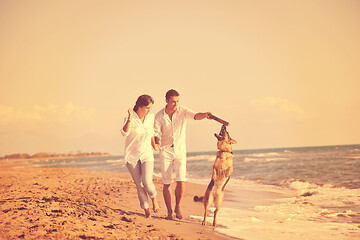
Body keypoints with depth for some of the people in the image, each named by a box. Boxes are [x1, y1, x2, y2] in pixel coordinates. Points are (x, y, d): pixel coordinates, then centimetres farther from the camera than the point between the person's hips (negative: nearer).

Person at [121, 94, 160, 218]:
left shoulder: (150, 118, 1)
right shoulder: (130, 119, -11)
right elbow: (125, 132, -29)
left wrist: (154, 145, 31)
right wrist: (129, 119, -41)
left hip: (146, 155, 2)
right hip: (132, 156, -2)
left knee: (147, 182, -16)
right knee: (139, 184, -3)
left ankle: (154, 198, 13)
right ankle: (146, 209, 9)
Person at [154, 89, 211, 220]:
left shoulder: (183, 111, -8)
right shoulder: (159, 116, -6)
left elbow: (196, 116, -26)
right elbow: (156, 134, -4)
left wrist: (204, 115, -48)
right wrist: (156, 143, -27)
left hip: (180, 151, 0)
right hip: (166, 151, 0)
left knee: (180, 181, -12)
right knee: (166, 183, 1)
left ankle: (177, 207, 12)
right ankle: (169, 211, 15)